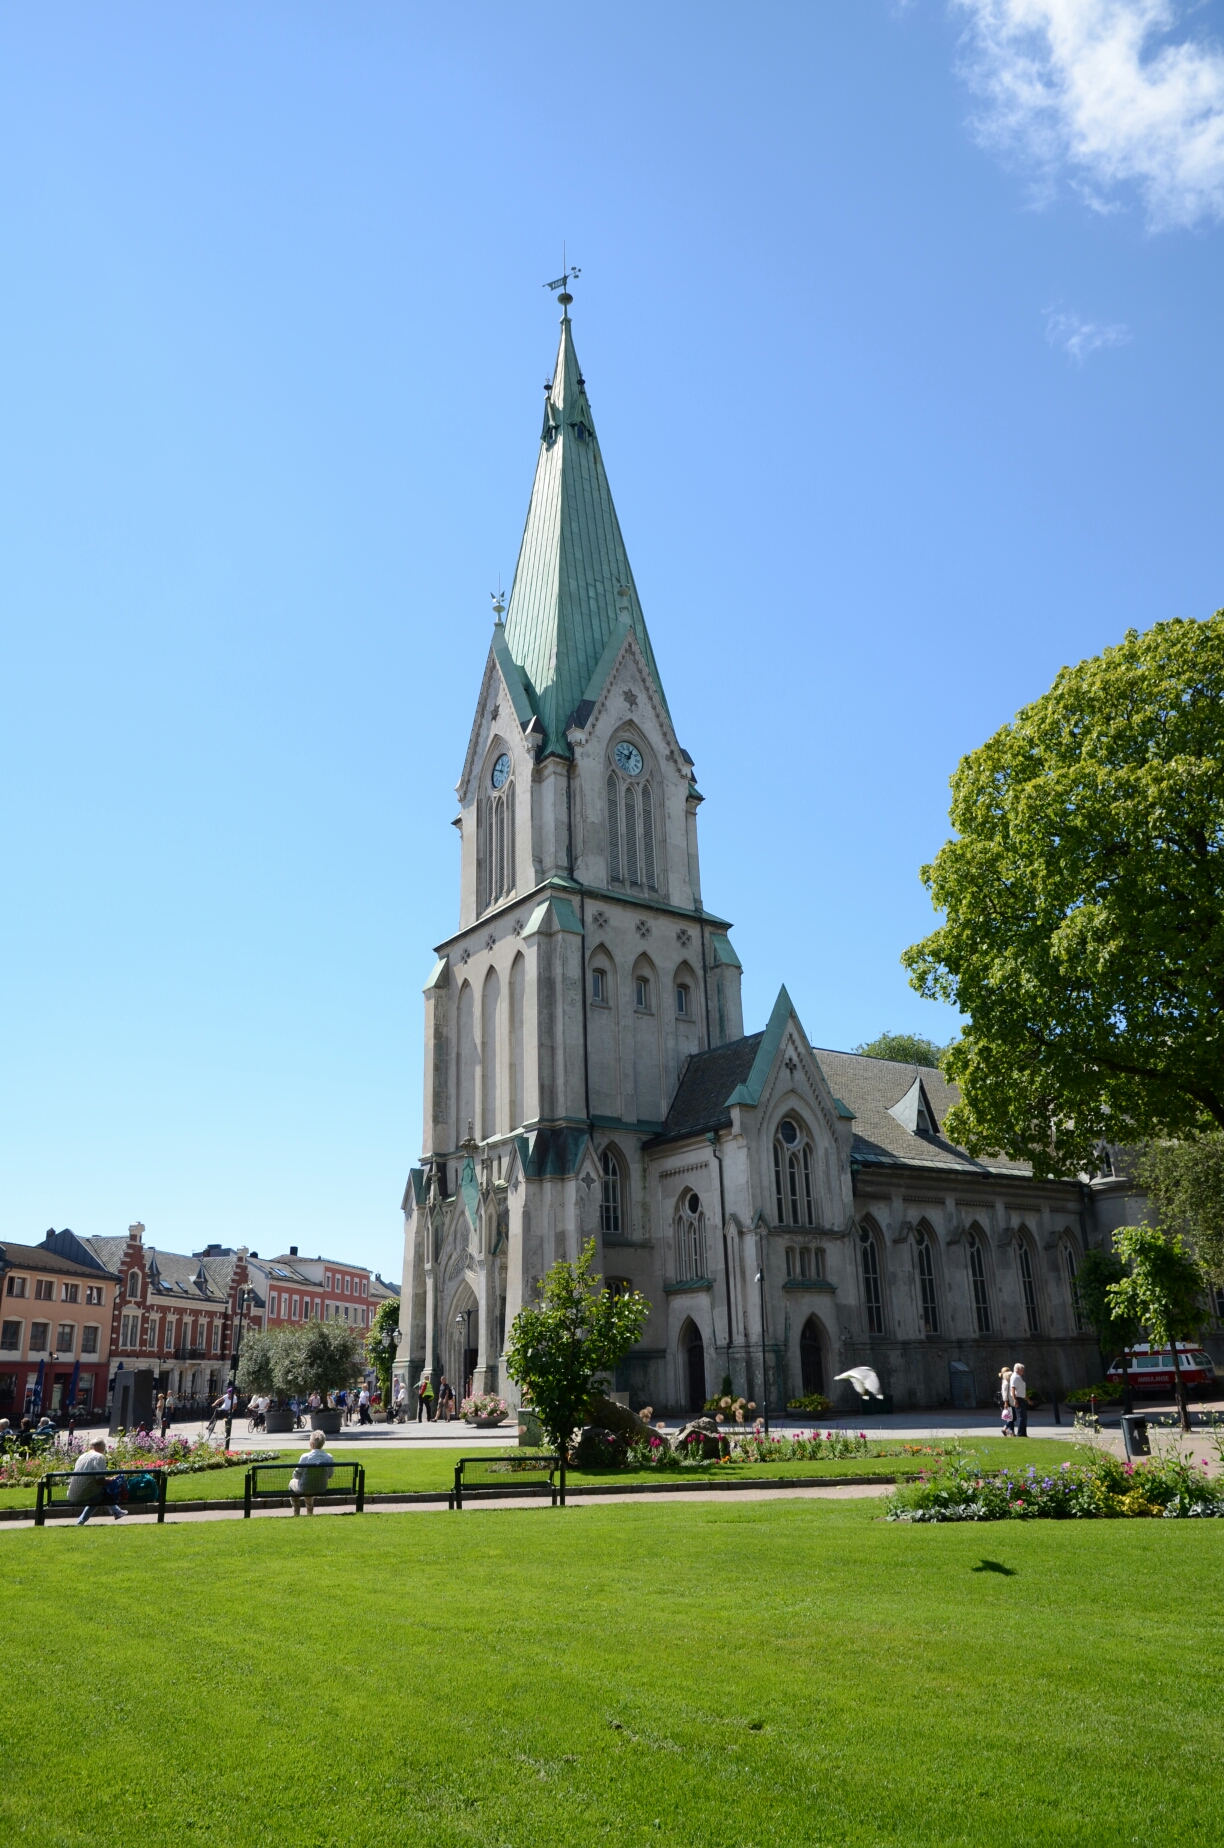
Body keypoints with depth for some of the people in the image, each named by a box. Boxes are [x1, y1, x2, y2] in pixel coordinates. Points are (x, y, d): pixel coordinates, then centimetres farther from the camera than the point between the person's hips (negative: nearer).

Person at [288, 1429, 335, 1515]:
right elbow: (329, 1476, 0)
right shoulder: (329, 1458, -11)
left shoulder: (305, 1457, -21)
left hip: (305, 1489, -3)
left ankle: (296, 1512, 36)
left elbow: (296, 1475, -10)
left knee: (292, 1482, 31)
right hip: (322, 1489, 3)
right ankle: (310, 1512, 48)